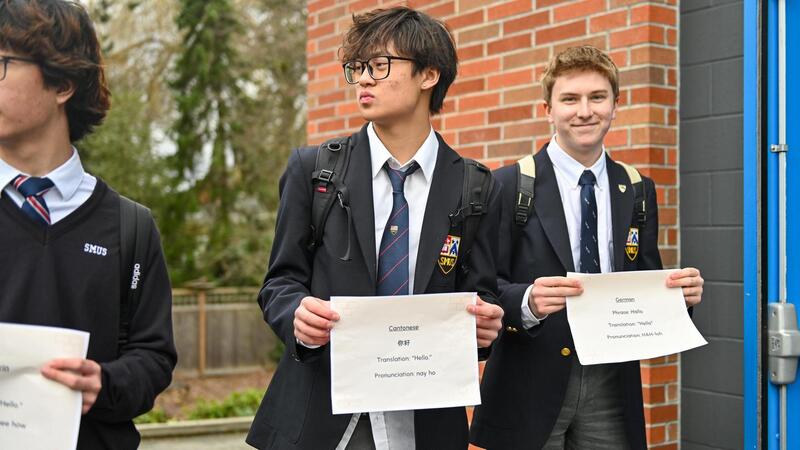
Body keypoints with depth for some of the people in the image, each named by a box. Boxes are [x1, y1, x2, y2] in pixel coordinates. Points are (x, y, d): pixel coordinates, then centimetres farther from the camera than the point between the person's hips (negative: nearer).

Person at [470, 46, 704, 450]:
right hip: (531, 390, -3)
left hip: (612, 388, 4)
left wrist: (680, 291, -11)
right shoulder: (508, 186, -5)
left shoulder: (638, 191, 7)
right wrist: (527, 300, -28)